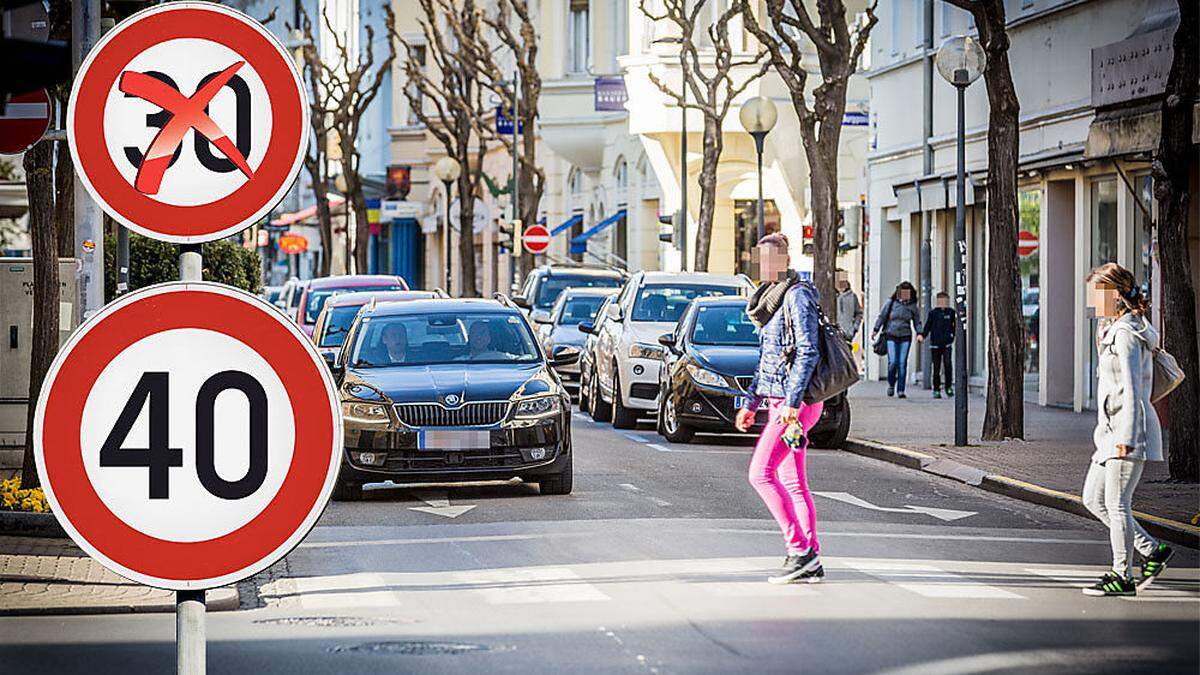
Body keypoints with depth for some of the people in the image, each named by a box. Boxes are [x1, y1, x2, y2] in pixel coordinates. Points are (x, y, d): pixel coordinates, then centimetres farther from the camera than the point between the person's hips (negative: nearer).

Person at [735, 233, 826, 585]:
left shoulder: (797, 296, -11)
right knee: (793, 483, 6)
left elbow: (808, 353, -17)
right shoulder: (771, 297, 18)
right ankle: (811, 562, 6)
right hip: (780, 401, 9)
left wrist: (792, 402, -22)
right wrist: (750, 402, 22)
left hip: (797, 401, -9)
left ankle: (800, 549, -13)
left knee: (761, 473, -13)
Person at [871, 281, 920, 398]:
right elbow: (882, 317, 6)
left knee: (902, 363, -3)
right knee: (893, 362, -11)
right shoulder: (891, 303, 1)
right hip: (891, 336, -1)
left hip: (905, 337, 1)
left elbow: (917, 321, 11)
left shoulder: (912, 306, 5)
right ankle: (891, 385, 13)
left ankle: (900, 390, 2)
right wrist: (875, 330, 2)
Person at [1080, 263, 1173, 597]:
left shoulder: (1127, 334, -15)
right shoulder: (1114, 330, 17)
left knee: (1116, 503, -4)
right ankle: (1153, 550, 16)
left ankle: (1122, 576, 3)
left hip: (1128, 429, -10)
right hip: (1113, 431, 10)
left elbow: (1132, 390, -20)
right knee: (1093, 499, 11)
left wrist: (1125, 438, -22)